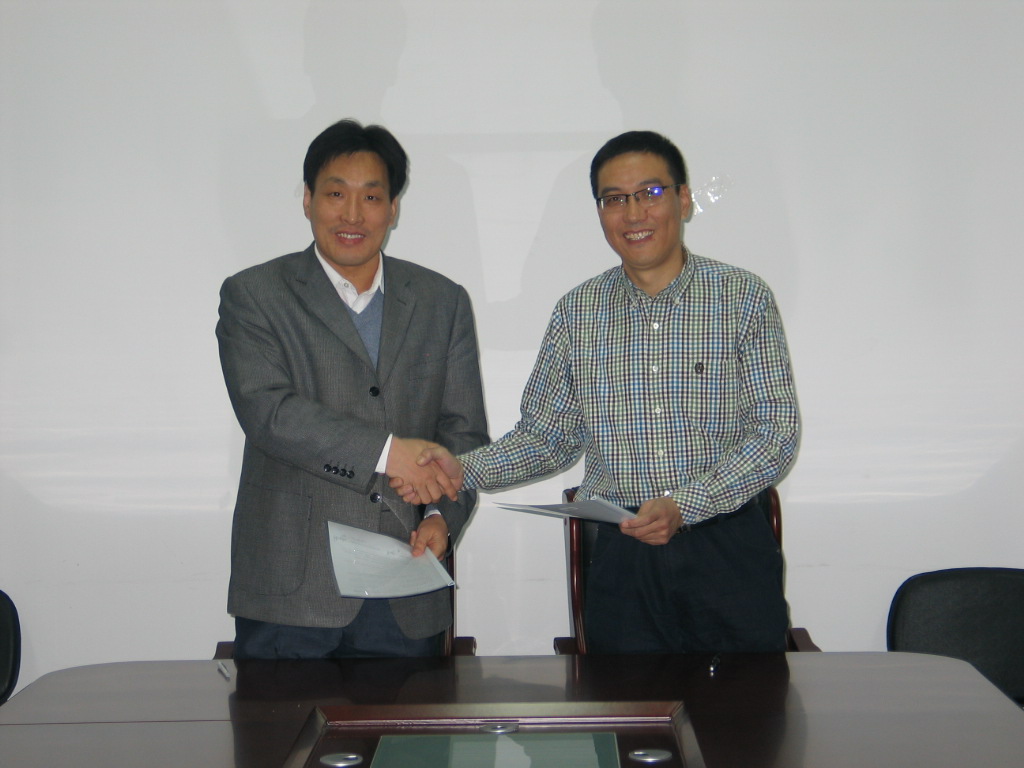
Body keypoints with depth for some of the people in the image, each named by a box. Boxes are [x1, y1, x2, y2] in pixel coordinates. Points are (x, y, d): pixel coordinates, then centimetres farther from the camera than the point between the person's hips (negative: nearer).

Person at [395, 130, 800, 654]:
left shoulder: (744, 297, -1)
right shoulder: (578, 312, 7)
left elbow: (776, 431, -6)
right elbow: (548, 438, 10)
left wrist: (683, 504, -18)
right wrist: (463, 470, -7)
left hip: (730, 553, -1)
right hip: (623, 557, 2)